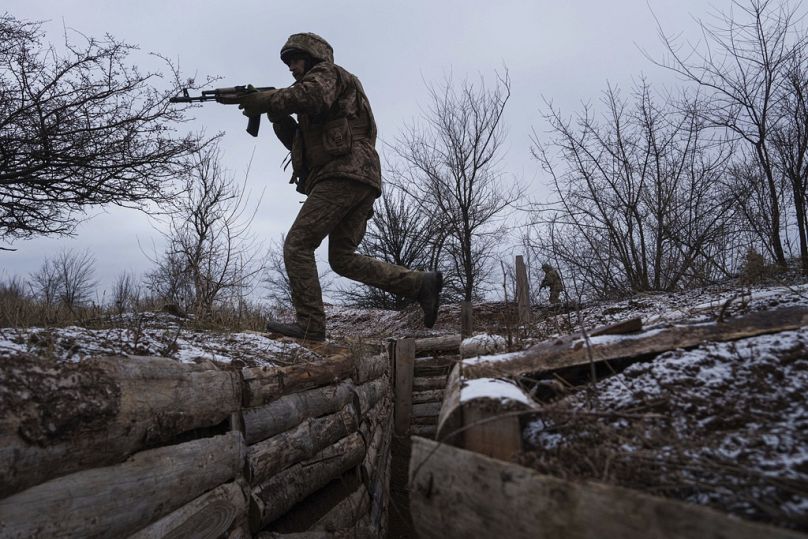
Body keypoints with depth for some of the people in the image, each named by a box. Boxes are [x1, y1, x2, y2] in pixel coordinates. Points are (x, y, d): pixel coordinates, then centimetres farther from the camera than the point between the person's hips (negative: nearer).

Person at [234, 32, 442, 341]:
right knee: (343, 259, 8)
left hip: (344, 174, -10)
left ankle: (310, 325, -13)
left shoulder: (325, 72, 8)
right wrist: (277, 114, 13)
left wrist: (265, 100, -7)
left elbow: (311, 96, -18)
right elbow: (297, 143, 27)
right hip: (362, 182, 10)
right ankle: (421, 284, 2)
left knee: (297, 245, -10)